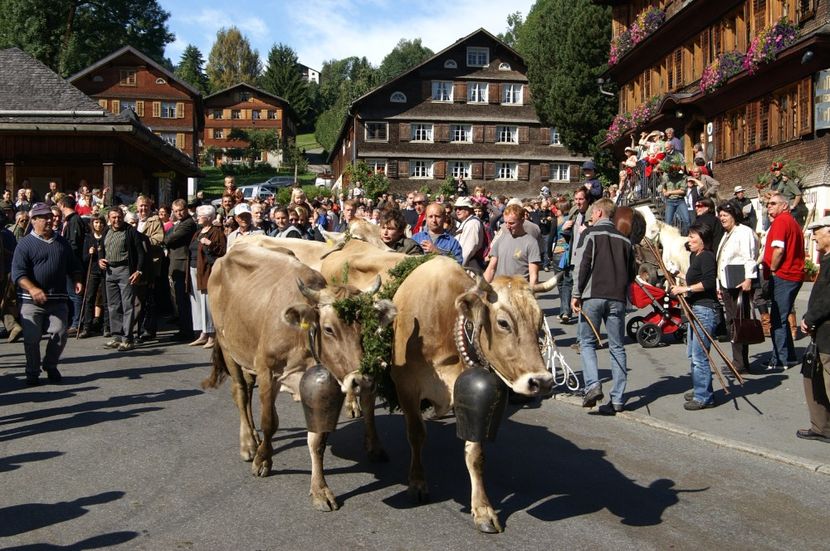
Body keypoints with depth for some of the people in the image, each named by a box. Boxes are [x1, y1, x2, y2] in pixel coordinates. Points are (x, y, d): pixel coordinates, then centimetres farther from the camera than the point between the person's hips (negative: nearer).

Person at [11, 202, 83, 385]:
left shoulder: (62, 242, 14)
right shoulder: (25, 243, -2)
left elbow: (73, 266, 22)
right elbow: (18, 272, -10)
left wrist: (77, 281, 2)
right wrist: (33, 289, -24)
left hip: (58, 300, 4)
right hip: (32, 301, -3)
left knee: (60, 334, -1)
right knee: (32, 338, -2)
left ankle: (50, 366, 23)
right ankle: (32, 373, 16)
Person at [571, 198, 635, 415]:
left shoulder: (590, 234, 0)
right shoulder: (624, 240, 15)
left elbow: (582, 265, -8)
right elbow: (631, 273, 17)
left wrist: (577, 295, -5)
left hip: (593, 295, -4)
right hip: (617, 299, 4)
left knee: (587, 342, 9)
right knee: (617, 347, 7)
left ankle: (593, 385, -11)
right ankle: (617, 399, 7)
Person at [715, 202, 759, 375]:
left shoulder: (744, 232, -6)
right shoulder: (727, 235, 24)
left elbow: (749, 258, -15)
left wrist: (748, 279, -23)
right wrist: (719, 285, 25)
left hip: (739, 284, -10)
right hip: (726, 285, 10)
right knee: (731, 323, 10)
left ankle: (741, 363, -8)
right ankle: (737, 361, 16)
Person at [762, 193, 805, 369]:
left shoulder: (781, 220, -11)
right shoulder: (793, 222, 20)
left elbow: (778, 250, -21)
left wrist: (772, 270, -9)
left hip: (782, 276, -10)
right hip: (794, 275, 10)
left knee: (777, 320, -6)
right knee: (781, 319, 17)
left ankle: (779, 360, -4)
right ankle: (789, 356, 23)